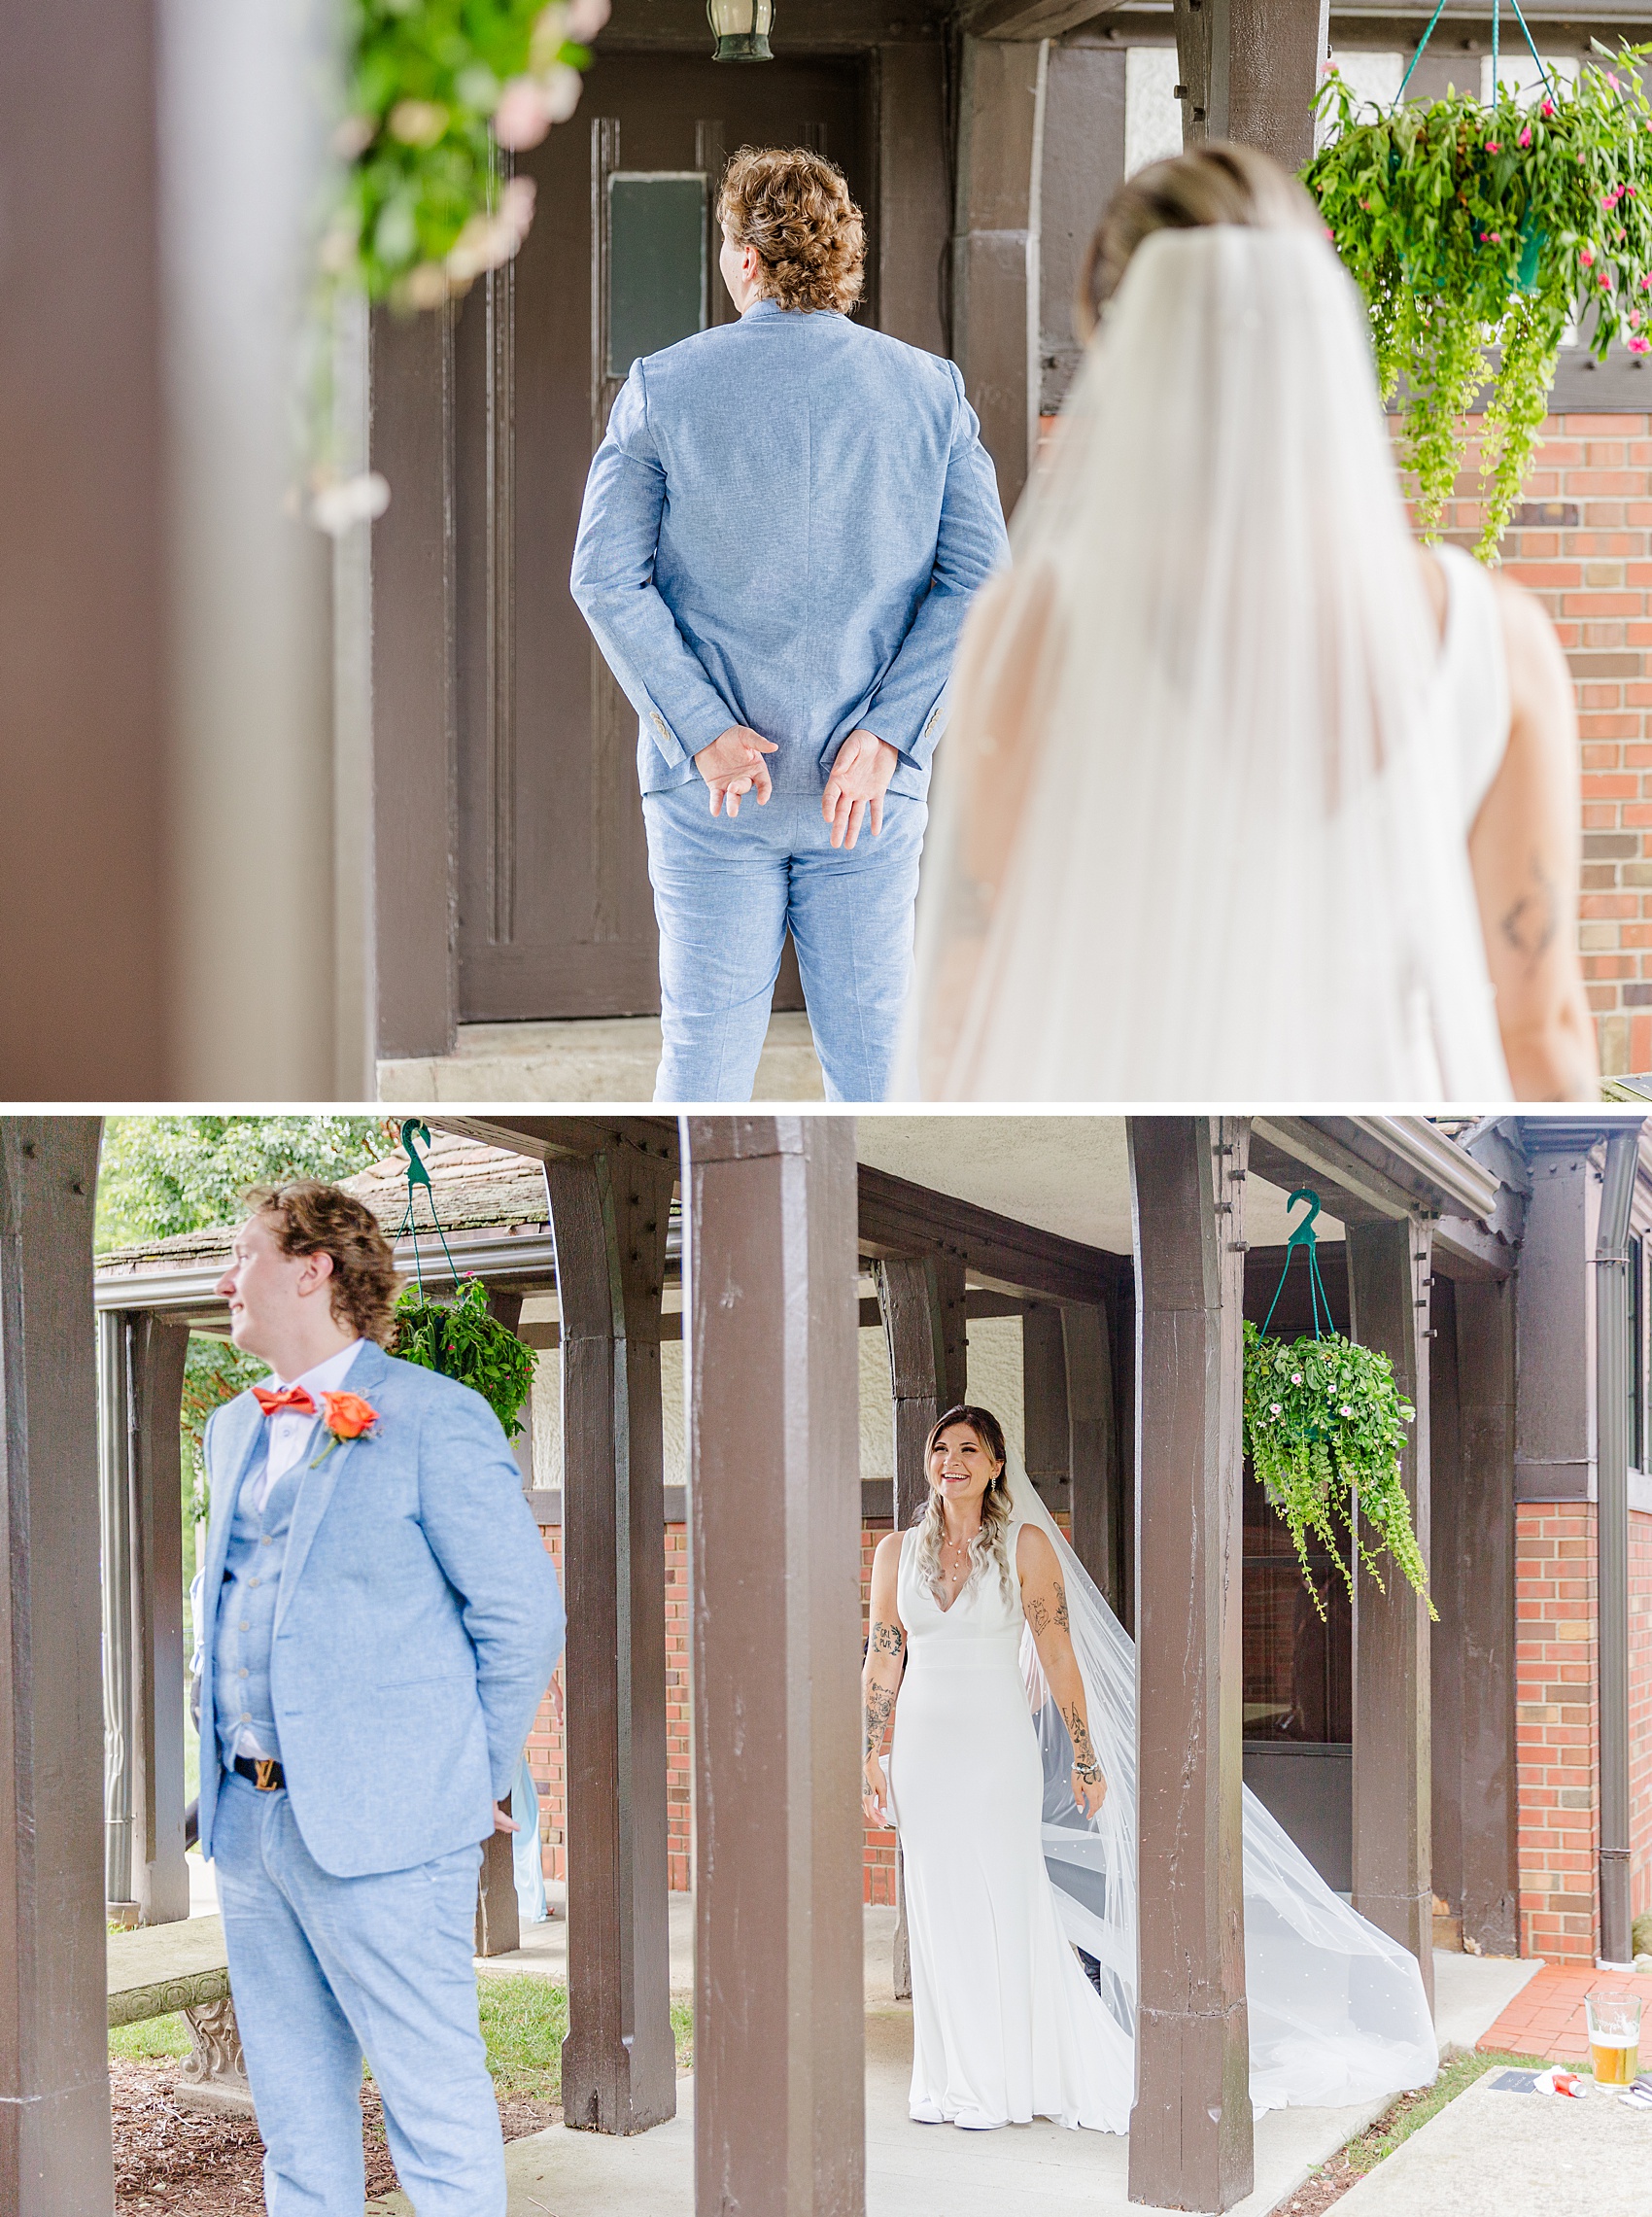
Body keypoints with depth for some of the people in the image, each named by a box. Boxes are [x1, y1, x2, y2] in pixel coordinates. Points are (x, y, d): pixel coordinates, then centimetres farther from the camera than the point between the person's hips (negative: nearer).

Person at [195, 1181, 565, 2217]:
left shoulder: (433, 1415, -7)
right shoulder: (235, 1428, 16)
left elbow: (524, 1614, -7)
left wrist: (473, 1776, -3)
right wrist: (225, 1766, 15)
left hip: (379, 1823, -7)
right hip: (248, 1819, 7)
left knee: (435, 2103, -4)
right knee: (293, 2109, 13)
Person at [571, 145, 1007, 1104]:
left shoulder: (665, 388, -3)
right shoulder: (930, 390, 1)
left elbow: (607, 579, -9)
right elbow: (978, 576, -6)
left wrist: (703, 729, -11)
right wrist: (886, 735, -11)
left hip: (712, 785, -1)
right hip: (875, 783, 1)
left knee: (707, 1051, 5)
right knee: (872, 1045, 9)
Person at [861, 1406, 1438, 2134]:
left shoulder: (1026, 1546, -1)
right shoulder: (897, 1551, 7)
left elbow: (1058, 1655, -2)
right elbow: (882, 1660, 8)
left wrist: (1086, 1759, -2)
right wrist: (873, 1757, 2)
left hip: (997, 1747, -3)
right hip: (922, 1747, 3)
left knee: (998, 1911, -1)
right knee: (936, 1915, 7)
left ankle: (994, 2085, 7)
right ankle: (944, 2081, 16)